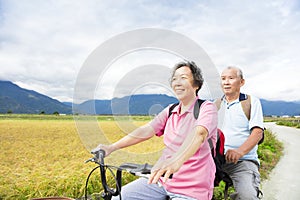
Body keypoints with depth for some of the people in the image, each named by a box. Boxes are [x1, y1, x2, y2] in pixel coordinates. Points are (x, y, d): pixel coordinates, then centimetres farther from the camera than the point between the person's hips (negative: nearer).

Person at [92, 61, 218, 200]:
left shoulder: (207, 108, -9)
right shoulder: (170, 111, 8)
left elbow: (199, 134, -29)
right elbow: (146, 130, -2)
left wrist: (176, 162, -48)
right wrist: (111, 147, -12)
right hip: (162, 180, 5)